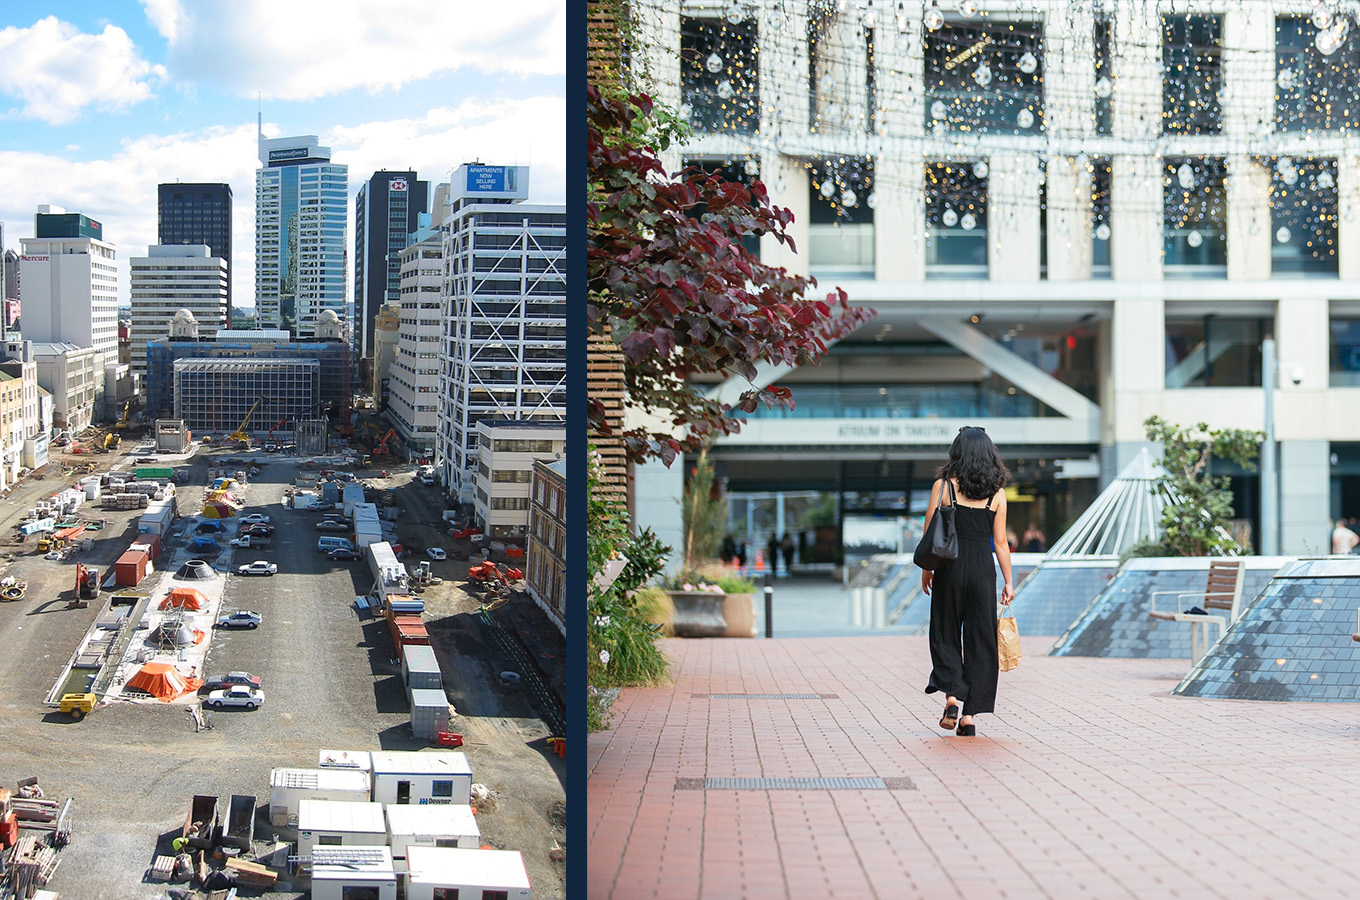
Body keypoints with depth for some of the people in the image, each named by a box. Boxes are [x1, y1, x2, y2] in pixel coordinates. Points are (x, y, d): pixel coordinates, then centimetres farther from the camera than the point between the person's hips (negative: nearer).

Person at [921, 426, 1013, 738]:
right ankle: (969, 714, 6)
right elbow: (1000, 542, 2)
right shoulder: (996, 493, 1)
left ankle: (952, 695, -10)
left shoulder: (943, 486, -3)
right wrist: (1009, 581, 8)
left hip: (950, 566, -1)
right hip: (983, 570, 1)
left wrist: (927, 571, 9)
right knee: (980, 641, 7)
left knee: (945, 634, 12)